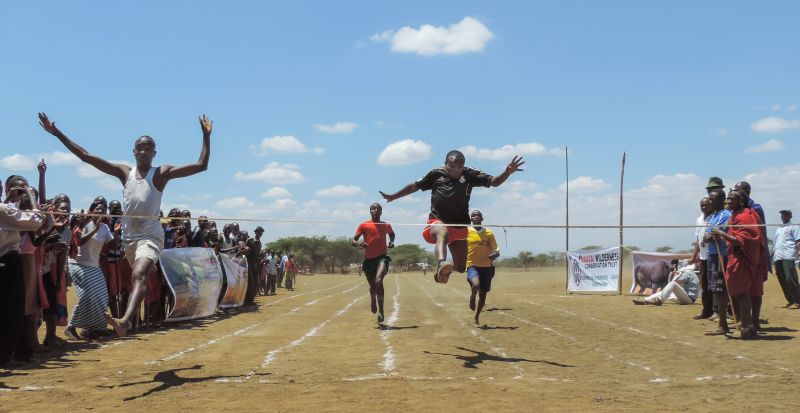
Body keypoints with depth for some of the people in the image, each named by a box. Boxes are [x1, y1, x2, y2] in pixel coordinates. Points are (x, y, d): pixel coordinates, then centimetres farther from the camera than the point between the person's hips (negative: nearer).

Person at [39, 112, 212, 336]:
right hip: (128, 237, 6)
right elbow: (86, 156, 6)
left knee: (139, 275, -28)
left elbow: (201, 165, -9)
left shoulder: (162, 173, -3)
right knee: (139, 276, 21)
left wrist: (206, 136, -17)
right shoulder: (124, 172, 7)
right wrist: (57, 133, 3)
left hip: (150, 237, -6)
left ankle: (126, 320, -49)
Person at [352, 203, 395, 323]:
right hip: (368, 259, 1)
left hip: (382, 257, -1)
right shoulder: (364, 225, 4)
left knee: (378, 281, -26)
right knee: (372, 286, 10)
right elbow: (353, 240, 2)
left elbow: (392, 233, 33)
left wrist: (392, 242, 12)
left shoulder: (386, 226, 10)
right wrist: (358, 243, -22)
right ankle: (373, 302, 47)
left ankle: (381, 311, -20)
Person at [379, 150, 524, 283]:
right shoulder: (436, 174, -4)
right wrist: (392, 196, 17)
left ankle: (444, 269, 43)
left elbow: (494, 182, -8)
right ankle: (441, 264, -68)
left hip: (460, 226, 3)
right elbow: (414, 186, 10)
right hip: (437, 222, -3)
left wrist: (508, 172, -28)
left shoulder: (469, 175, -4)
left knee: (461, 268, 8)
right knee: (443, 233, -42)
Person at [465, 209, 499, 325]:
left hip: (486, 266, 3)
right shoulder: (466, 232, 1)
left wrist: (495, 254, -15)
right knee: (476, 285, -32)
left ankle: (476, 317, 31)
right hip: (472, 265, -3)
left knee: (483, 294, 8)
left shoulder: (488, 233, 5)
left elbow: (495, 250, 7)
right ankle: (472, 297, 3)